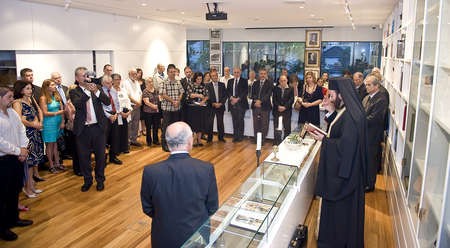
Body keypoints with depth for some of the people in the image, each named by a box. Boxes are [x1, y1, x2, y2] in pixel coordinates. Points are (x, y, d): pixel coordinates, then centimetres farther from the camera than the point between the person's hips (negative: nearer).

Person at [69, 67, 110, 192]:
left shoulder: (96, 88, 4)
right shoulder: (74, 91, 0)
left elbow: (107, 102, -6)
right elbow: (77, 104, -19)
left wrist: (96, 91, -19)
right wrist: (88, 91, -25)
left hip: (98, 127, 1)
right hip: (83, 129, -1)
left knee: (100, 155, 10)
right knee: (84, 156, 9)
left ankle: (100, 179, 26)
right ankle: (87, 180, 28)